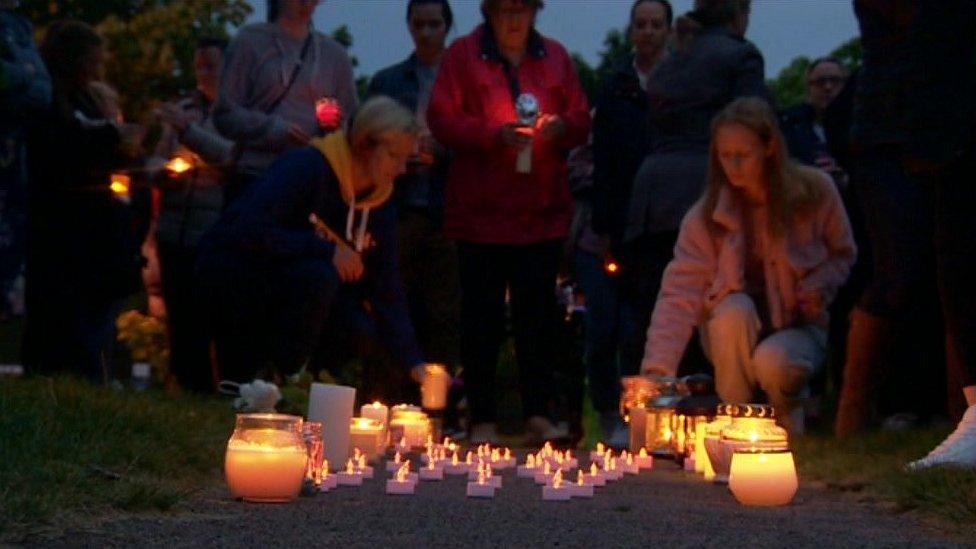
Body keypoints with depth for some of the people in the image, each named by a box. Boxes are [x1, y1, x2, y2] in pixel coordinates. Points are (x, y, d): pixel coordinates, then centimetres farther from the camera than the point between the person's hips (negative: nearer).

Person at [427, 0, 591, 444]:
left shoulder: (555, 58, 15)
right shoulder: (463, 55, 6)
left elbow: (581, 120, 14)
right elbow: (441, 119, -1)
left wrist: (559, 127, -9)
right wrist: (494, 134, -15)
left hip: (543, 209, 2)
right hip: (480, 208, -2)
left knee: (538, 309, 0)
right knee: (482, 312, 0)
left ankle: (537, 414, 5)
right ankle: (482, 418, 5)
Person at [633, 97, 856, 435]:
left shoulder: (815, 191, -10)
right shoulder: (706, 214, -11)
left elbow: (843, 254, 8)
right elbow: (679, 294, -18)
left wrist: (819, 286, -15)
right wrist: (656, 369, -30)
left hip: (799, 325, -1)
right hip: (733, 331, 1)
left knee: (773, 362, -35)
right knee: (735, 309, -35)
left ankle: (787, 414, 4)